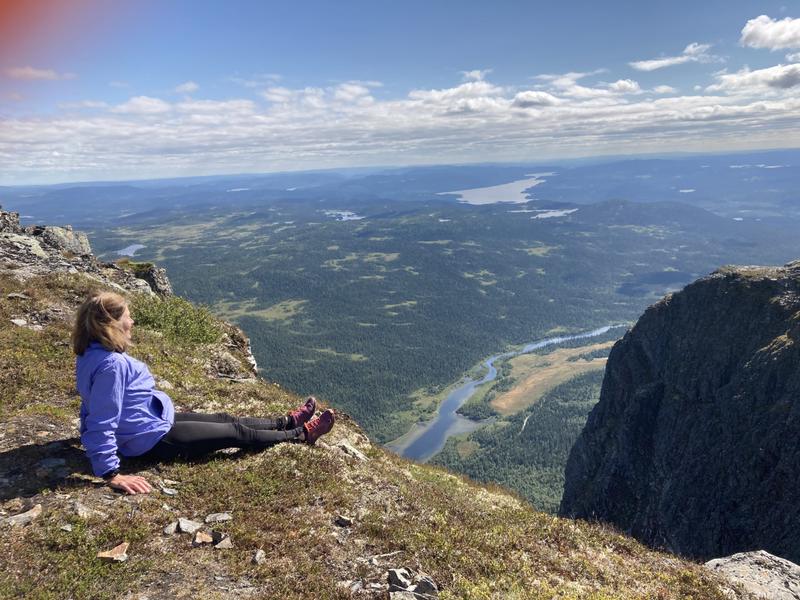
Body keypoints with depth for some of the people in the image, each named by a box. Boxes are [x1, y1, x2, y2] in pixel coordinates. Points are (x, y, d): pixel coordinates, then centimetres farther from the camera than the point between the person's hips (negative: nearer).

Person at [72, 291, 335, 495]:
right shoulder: (111, 365, -33)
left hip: (150, 422, 10)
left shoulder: (92, 353, 0)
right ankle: (302, 434, 16)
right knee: (236, 432, 1)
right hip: (153, 439, -10)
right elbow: (102, 424, -31)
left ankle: (287, 421, 31)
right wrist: (111, 474, -28)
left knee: (225, 419, 16)